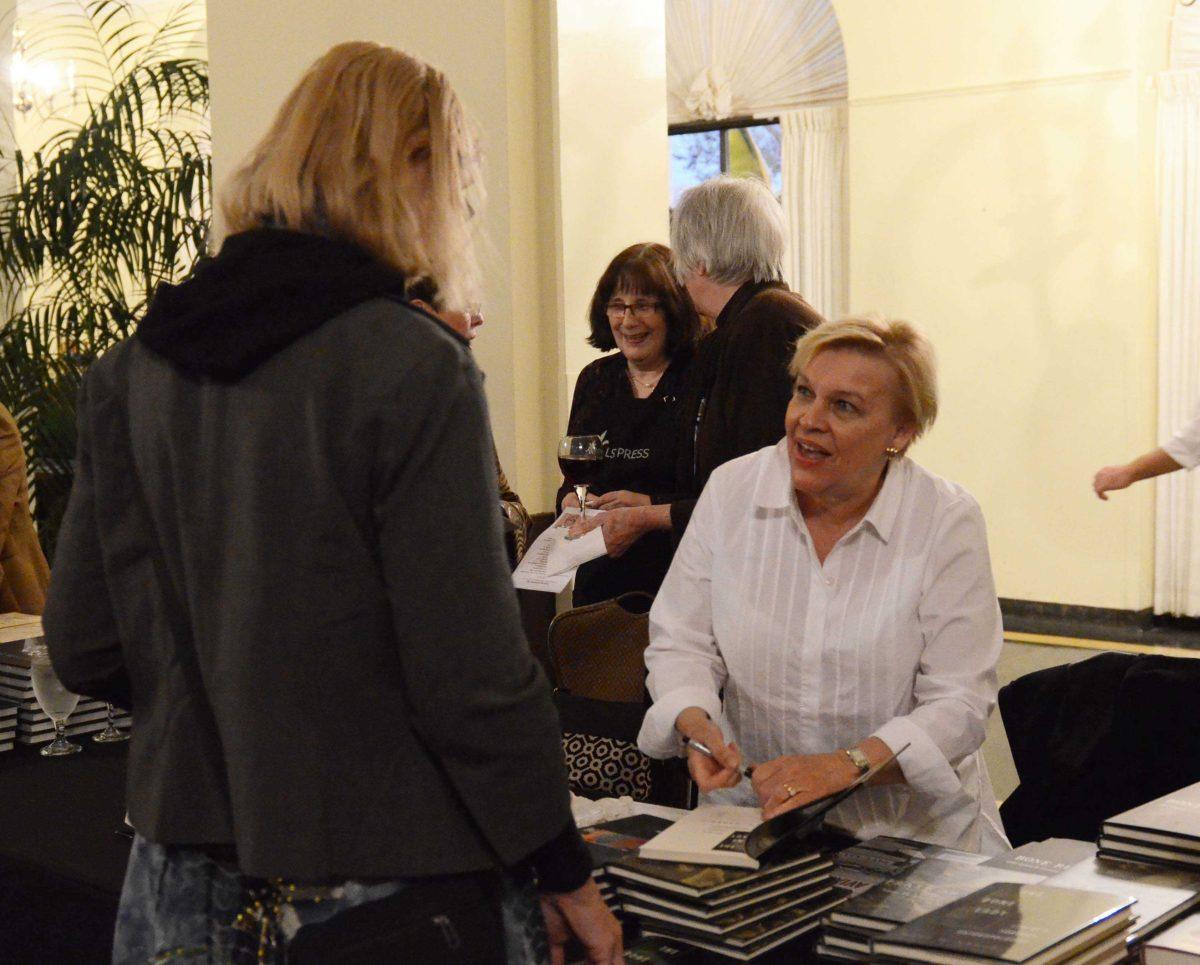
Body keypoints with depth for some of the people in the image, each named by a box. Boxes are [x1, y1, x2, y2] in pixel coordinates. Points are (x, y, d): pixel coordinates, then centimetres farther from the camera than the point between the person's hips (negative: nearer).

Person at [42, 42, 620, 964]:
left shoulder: (131, 368, 0)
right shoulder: (412, 365, -17)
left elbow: (84, 650, 2)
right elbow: (473, 673, -18)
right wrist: (566, 874, -6)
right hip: (386, 889, -5)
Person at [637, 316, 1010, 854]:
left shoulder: (947, 521, -5)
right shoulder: (731, 491, 1)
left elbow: (960, 700, -9)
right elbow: (680, 643, 5)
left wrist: (844, 765, -22)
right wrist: (695, 722, -16)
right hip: (747, 810, 1)